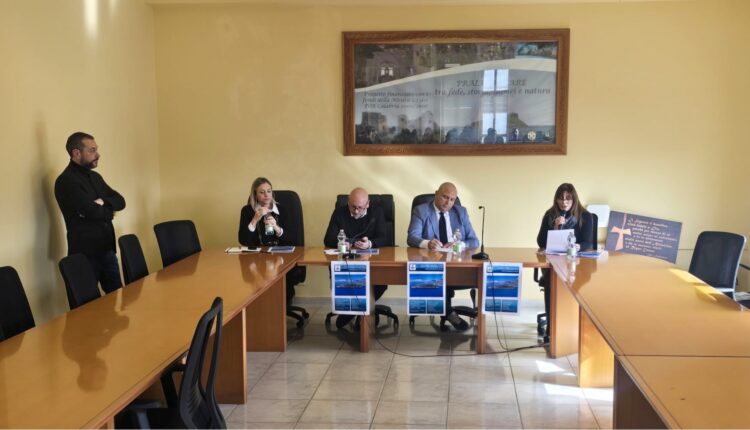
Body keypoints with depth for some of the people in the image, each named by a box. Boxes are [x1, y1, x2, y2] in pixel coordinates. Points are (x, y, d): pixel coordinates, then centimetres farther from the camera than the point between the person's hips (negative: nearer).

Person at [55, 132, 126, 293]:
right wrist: (108, 210, -1)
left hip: (107, 248, 7)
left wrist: (103, 203, -12)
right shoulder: (66, 181, -14)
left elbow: (120, 201, 8)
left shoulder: (95, 177, 14)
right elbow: (93, 211, -22)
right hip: (85, 252, -7)